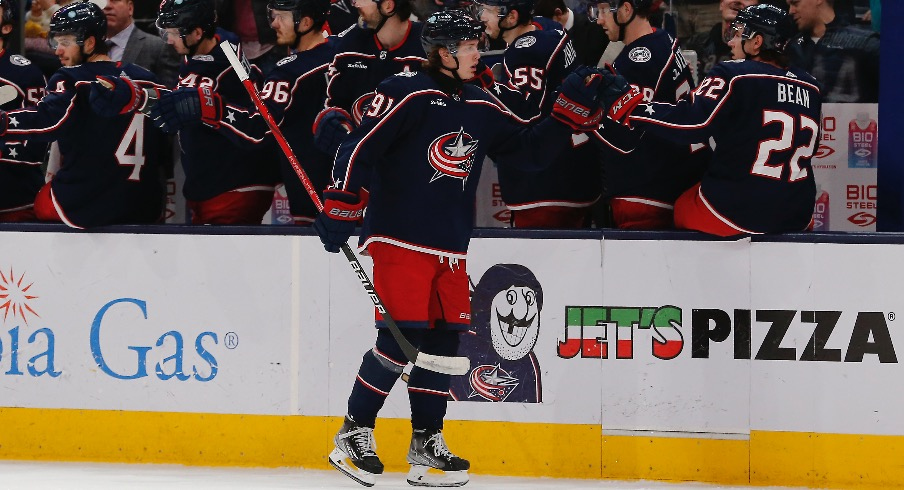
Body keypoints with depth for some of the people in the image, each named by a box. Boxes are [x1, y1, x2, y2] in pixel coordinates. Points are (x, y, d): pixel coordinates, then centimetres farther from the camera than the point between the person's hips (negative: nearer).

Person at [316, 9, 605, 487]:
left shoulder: (481, 108, 12)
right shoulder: (406, 93, -10)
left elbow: (532, 149, 15)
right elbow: (359, 146, -14)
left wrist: (571, 110, 3)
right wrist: (339, 208, -19)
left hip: (450, 248, 7)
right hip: (398, 238, -7)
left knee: (443, 340, 6)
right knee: (400, 338, -11)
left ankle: (426, 443, 15)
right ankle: (353, 433, 3)